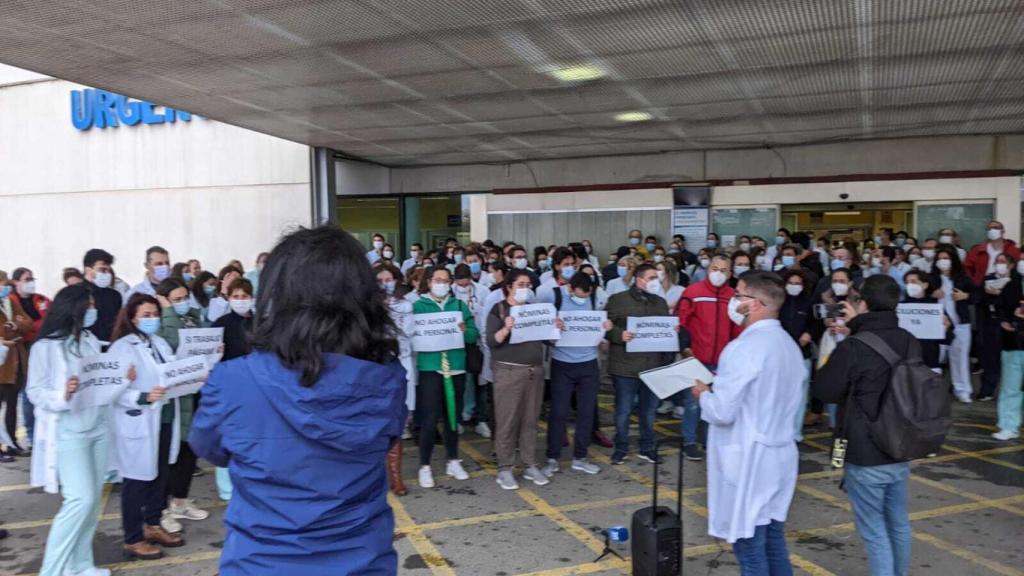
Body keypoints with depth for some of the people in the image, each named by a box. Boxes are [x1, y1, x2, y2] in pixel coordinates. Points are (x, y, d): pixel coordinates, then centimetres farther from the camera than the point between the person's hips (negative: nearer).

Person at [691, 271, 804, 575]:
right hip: (780, 455, 9)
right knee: (773, 541, 18)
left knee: (749, 545, 4)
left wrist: (703, 393, -3)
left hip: (748, 461, -9)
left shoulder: (743, 348, -21)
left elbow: (722, 412, -23)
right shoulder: (789, 344, 8)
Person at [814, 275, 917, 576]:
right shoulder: (909, 342, -1)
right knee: (899, 523, 20)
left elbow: (824, 390, -11)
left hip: (865, 456, -7)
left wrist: (828, 362, 4)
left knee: (874, 531, 3)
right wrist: (860, 326, 18)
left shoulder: (853, 348, -21)